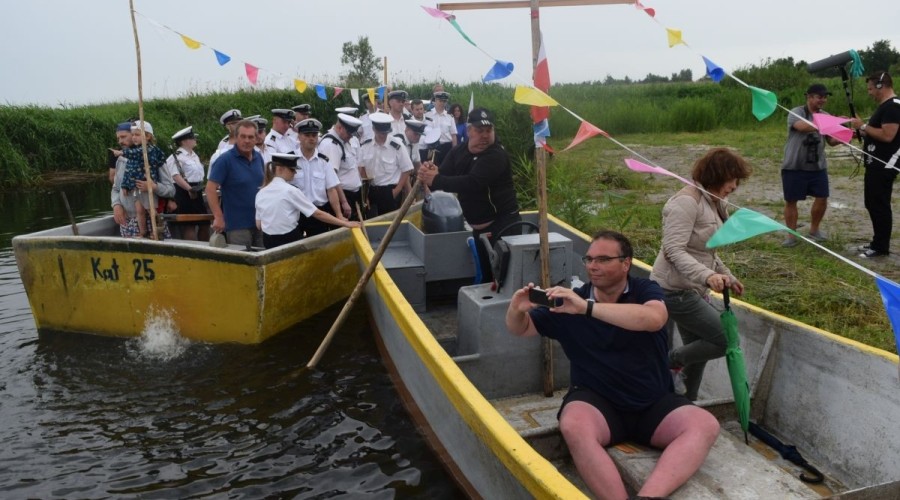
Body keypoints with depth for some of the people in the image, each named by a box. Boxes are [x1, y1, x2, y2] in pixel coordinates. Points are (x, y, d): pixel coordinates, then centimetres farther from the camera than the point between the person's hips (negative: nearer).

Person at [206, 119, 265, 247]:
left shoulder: (258, 157, 7)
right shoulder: (225, 160, -12)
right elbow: (210, 189, -15)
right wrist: (219, 217, -20)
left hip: (260, 223, 6)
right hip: (237, 226, -6)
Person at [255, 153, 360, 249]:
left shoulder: (261, 193, 5)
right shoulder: (290, 191, -13)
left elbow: (259, 225, 8)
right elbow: (318, 214, -14)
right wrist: (345, 223, -11)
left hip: (268, 242, 7)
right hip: (290, 240, -7)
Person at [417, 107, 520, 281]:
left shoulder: (496, 154, -19)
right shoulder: (458, 151, 6)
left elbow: (472, 183, -32)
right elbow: (443, 179, -2)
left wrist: (436, 180, -30)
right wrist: (431, 173, -26)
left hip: (502, 224, -8)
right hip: (479, 227, 8)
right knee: (486, 274, 18)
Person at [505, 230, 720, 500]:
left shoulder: (645, 290, -2)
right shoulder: (570, 301, 2)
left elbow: (653, 319, -26)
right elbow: (520, 329, 9)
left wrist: (587, 308, -35)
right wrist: (516, 310, -17)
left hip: (654, 403, 1)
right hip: (597, 401, -1)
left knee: (705, 425, -25)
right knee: (573, 425, -34)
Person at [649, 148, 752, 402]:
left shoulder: (713, 203, 12)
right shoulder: (687, 201, -18)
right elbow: (673, 250, -27)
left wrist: (728, 276, 19)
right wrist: (707, 276, -38)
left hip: (693, 290, 10)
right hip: (675, 291, -10)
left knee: (698, 351, 15)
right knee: (727, 340, -10)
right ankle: (671, 362, 5)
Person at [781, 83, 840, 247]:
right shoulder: (796, 113, -8)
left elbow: (831, 141, 8)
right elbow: (803, 127, -30)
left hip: (818, 167, 5)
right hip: (794, 167, -5)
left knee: (822, 198, 5)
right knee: (791, 201, 1)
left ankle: (814, 230, 26)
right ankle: (791, 235, 11)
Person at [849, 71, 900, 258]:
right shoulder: (885, 106, 17)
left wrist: (863, 126, -17)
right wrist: (862, 130, 9)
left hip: (884, 165, -11)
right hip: (876, 164, 11)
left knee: (879, 205, -5)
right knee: (872, 203, 15)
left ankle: (881, 247, 2)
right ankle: (878, 242, 24)